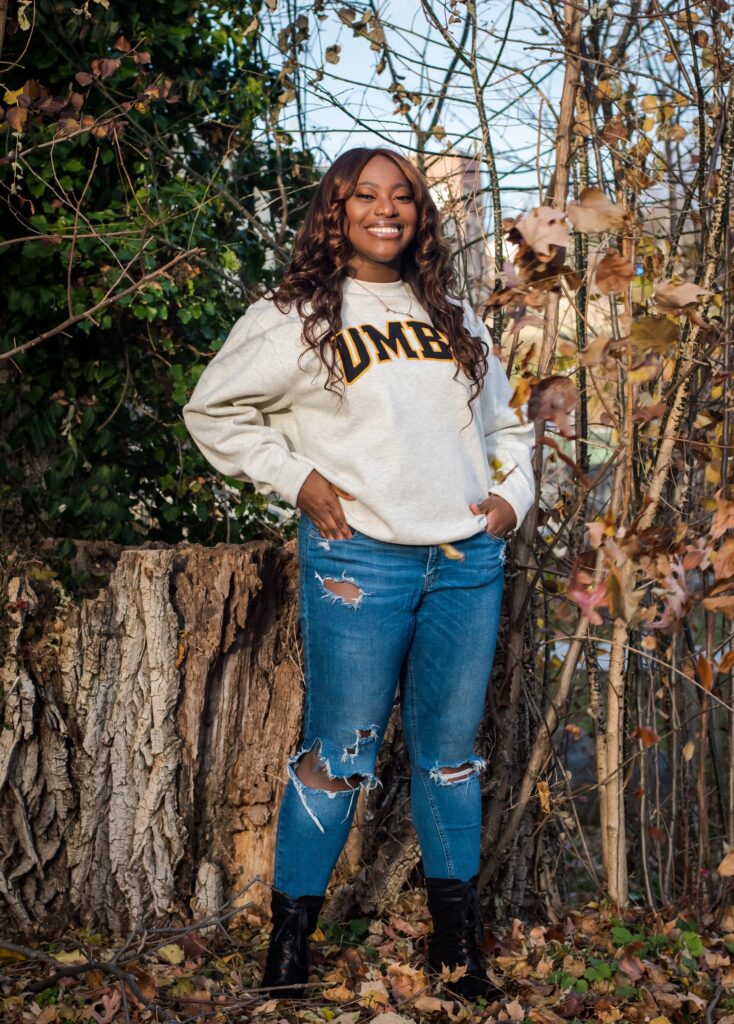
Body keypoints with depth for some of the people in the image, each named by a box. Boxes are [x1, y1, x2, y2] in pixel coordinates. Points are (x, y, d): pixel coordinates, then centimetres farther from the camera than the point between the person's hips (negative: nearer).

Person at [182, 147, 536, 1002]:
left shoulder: (453, 317, 17)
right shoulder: (294, 316, 1)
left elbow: (504, 420, 26)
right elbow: (213, 412, 5)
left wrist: (514, 493, 10)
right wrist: (296, 479, -3)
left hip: (468, 562, 5)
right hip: (357, 562, -4)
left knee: (449, 754, 11)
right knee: (338, 756, -2)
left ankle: (458, 944, 22)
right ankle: (289, 946, 12)